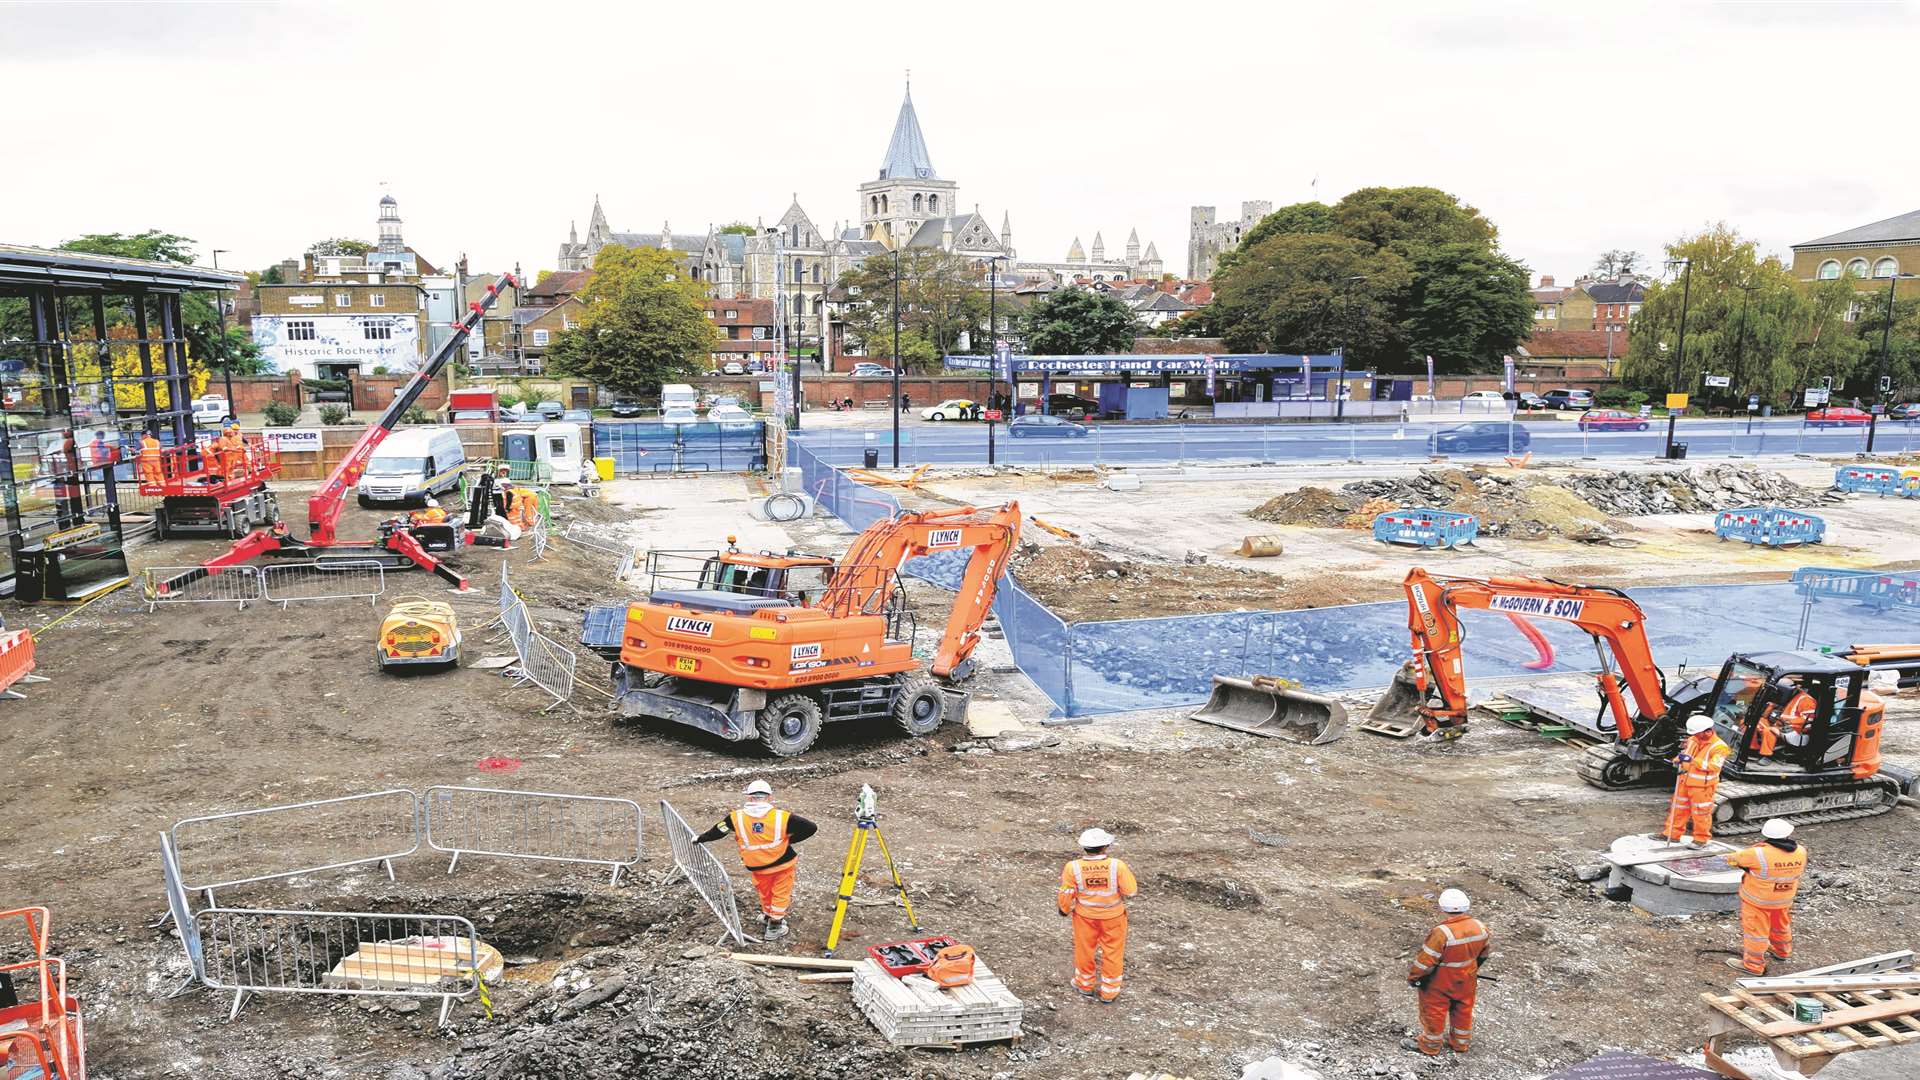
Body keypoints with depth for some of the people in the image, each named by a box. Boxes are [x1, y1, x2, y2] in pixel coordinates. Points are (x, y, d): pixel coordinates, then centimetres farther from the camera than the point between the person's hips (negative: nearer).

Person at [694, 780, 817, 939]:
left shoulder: (736, 818, -14)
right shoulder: (782, 817, -19)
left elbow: (717, 832, 0)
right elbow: (811, 828, -17)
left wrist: (699, 839, 18)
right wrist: (790, 840, -5)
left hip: (758, 867, 2)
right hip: (783, 864, -2)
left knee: (765, 892, 27)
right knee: (780, 894, 18)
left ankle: (768, 915, 48)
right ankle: (774, 926, 26)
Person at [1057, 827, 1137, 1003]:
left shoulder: (1073, 868, -19)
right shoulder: (1117, 866, -23)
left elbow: (1066, 894, -8)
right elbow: (1131, 890, -15)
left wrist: (1064, 909, 10)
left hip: (1085, 916, 1)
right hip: (1113, 916, -1)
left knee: (1084, 950, 21)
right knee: (1112, 953, 15)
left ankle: (1085, 985, 39)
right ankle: (1108, 992, 25)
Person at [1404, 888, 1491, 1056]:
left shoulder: (1441, 933, -34)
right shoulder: (1480, 927, -13)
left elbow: (1425, 961, -26)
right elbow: (1483, 953, 6)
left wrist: (1412, 977, -10)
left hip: (1440, 984, -6)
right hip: (1467, 982, 6)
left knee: (1434, 1013, 14)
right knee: (1463, 1011, 24)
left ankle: (1430, 1045, 30)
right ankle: (1461, 1043, 42)